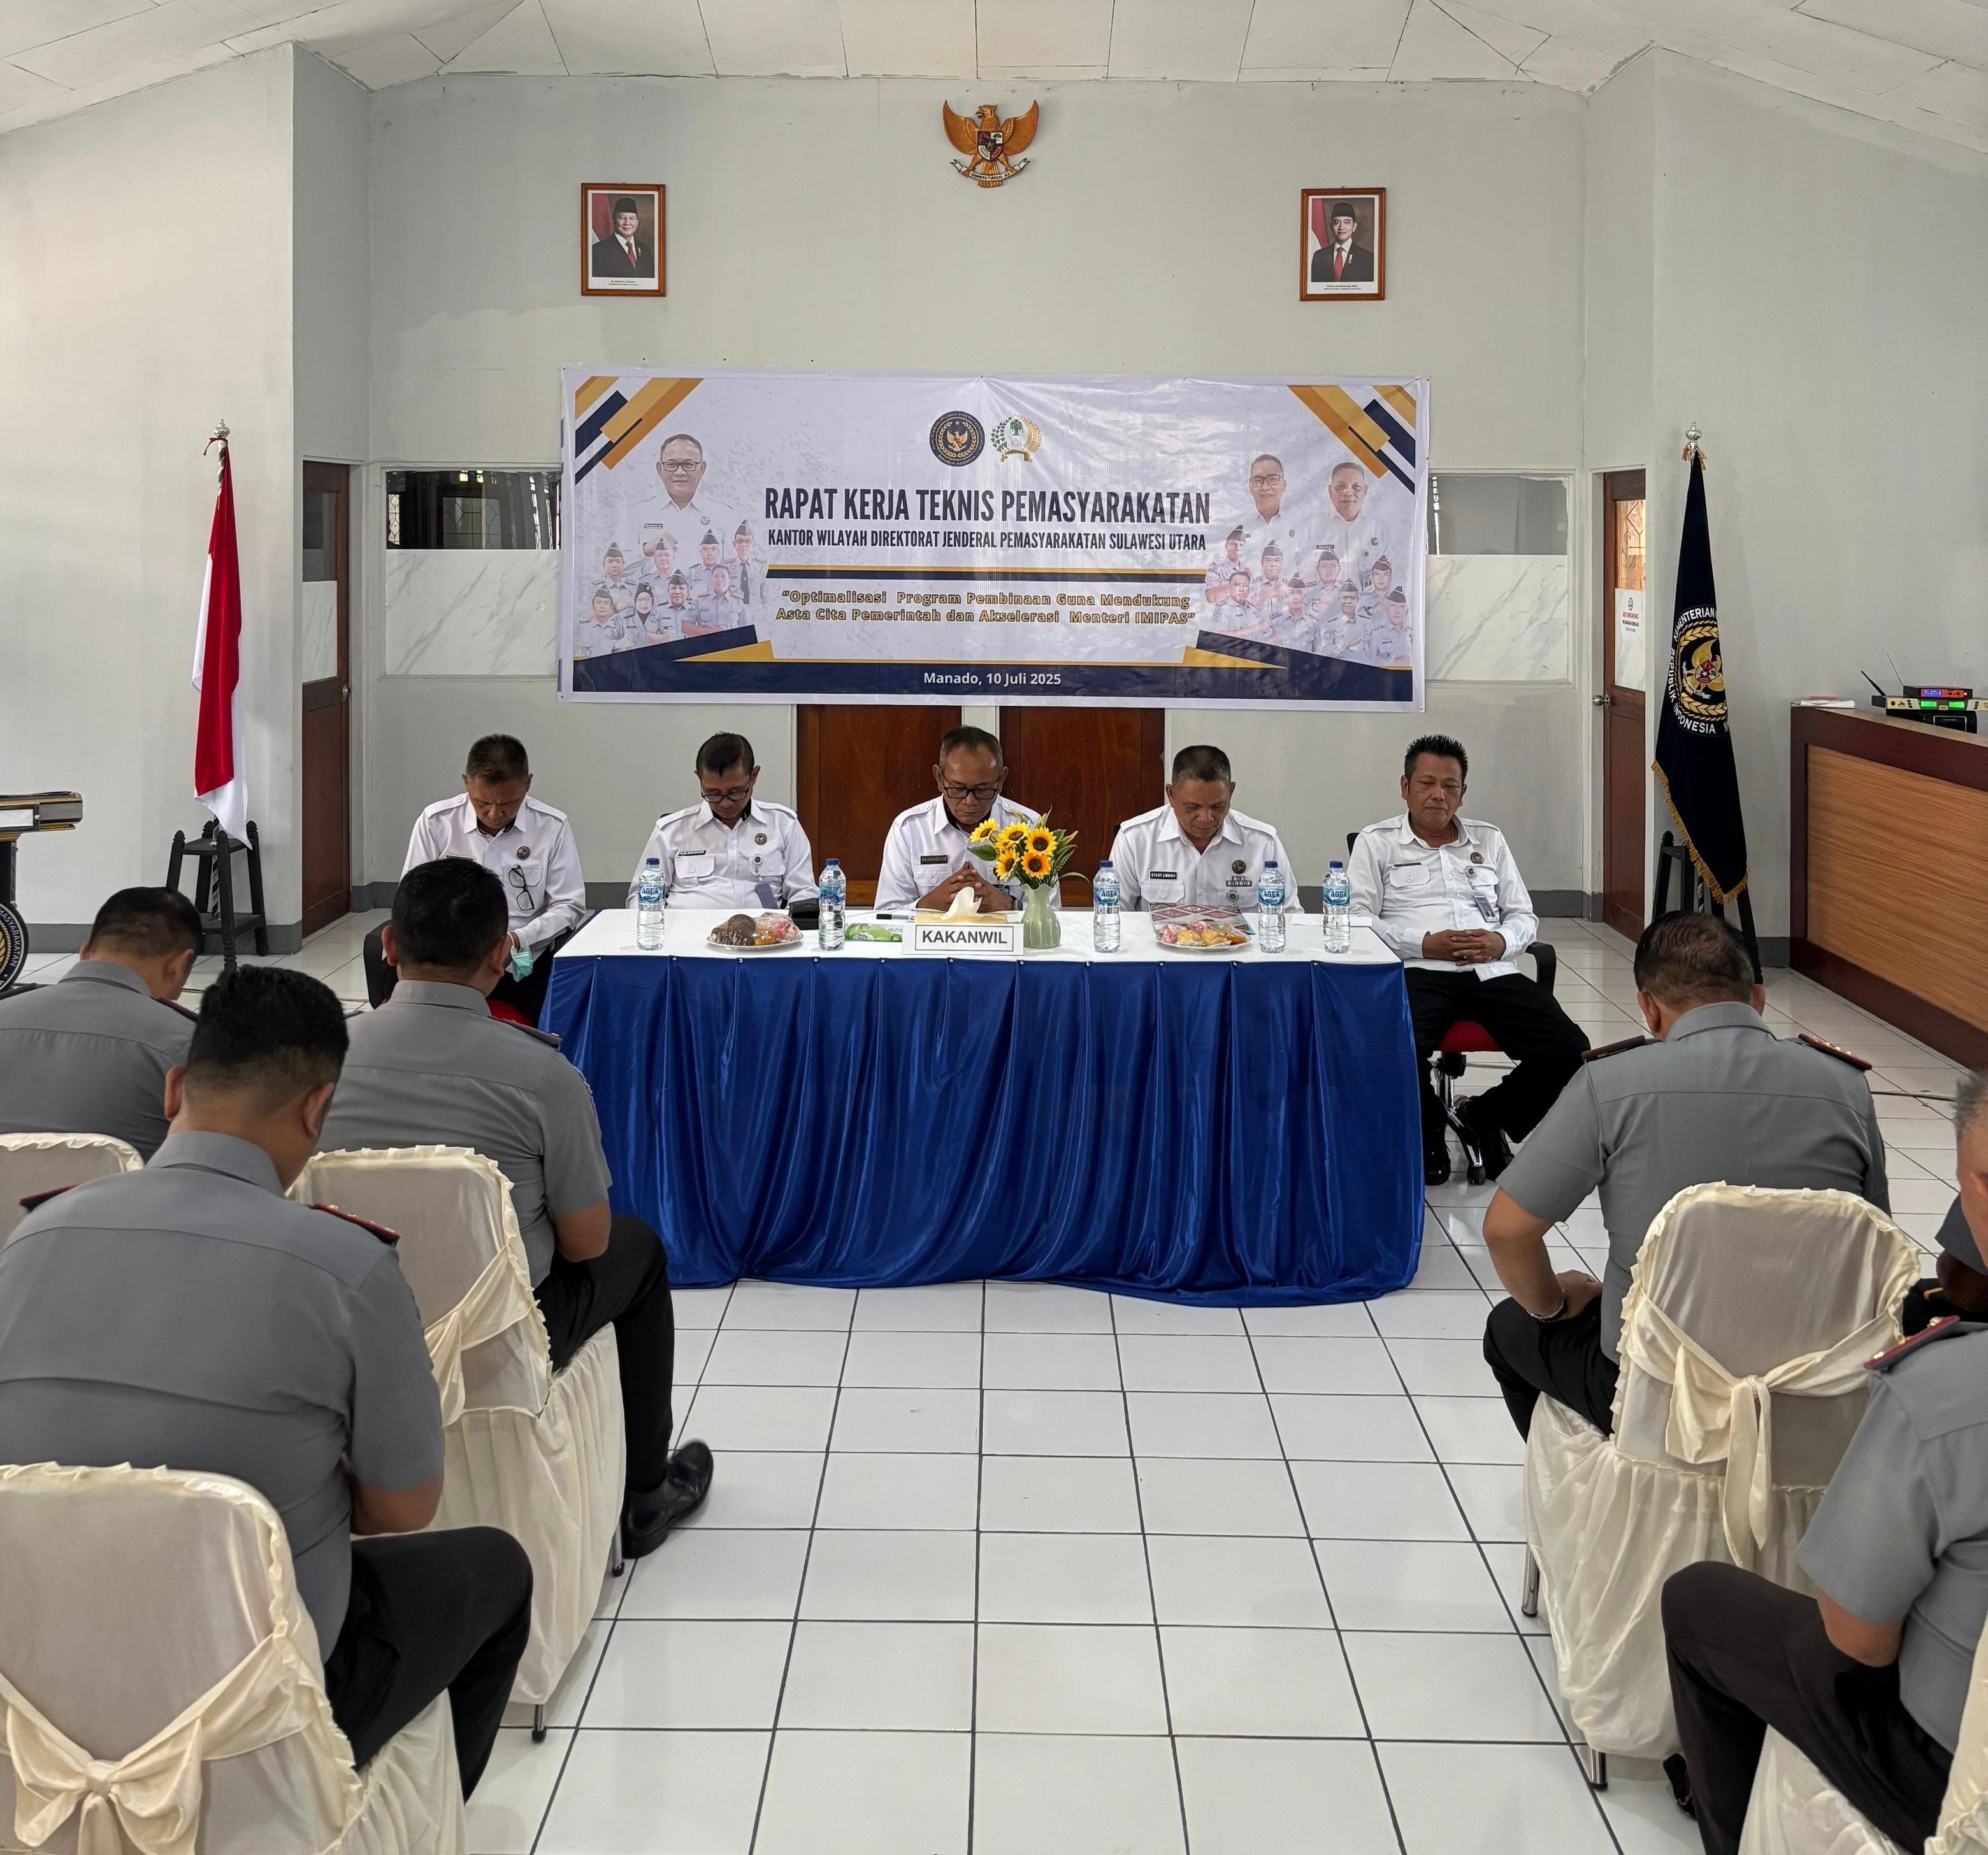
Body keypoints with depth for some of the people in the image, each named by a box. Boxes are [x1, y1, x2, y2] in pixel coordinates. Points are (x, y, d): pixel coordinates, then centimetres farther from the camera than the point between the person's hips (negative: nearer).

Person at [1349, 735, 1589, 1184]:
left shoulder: (1489, 841, 24)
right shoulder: (1377, 842, 13)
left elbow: (1525, 917, 22)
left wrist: (1501, 942, -3)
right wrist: (1424, 943, -12)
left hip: (1491, 972, 4)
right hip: (1419, 972, -3)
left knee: (1569, 1051, -19)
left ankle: (1485, 1116, 7)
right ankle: (1426, 1136, -5)